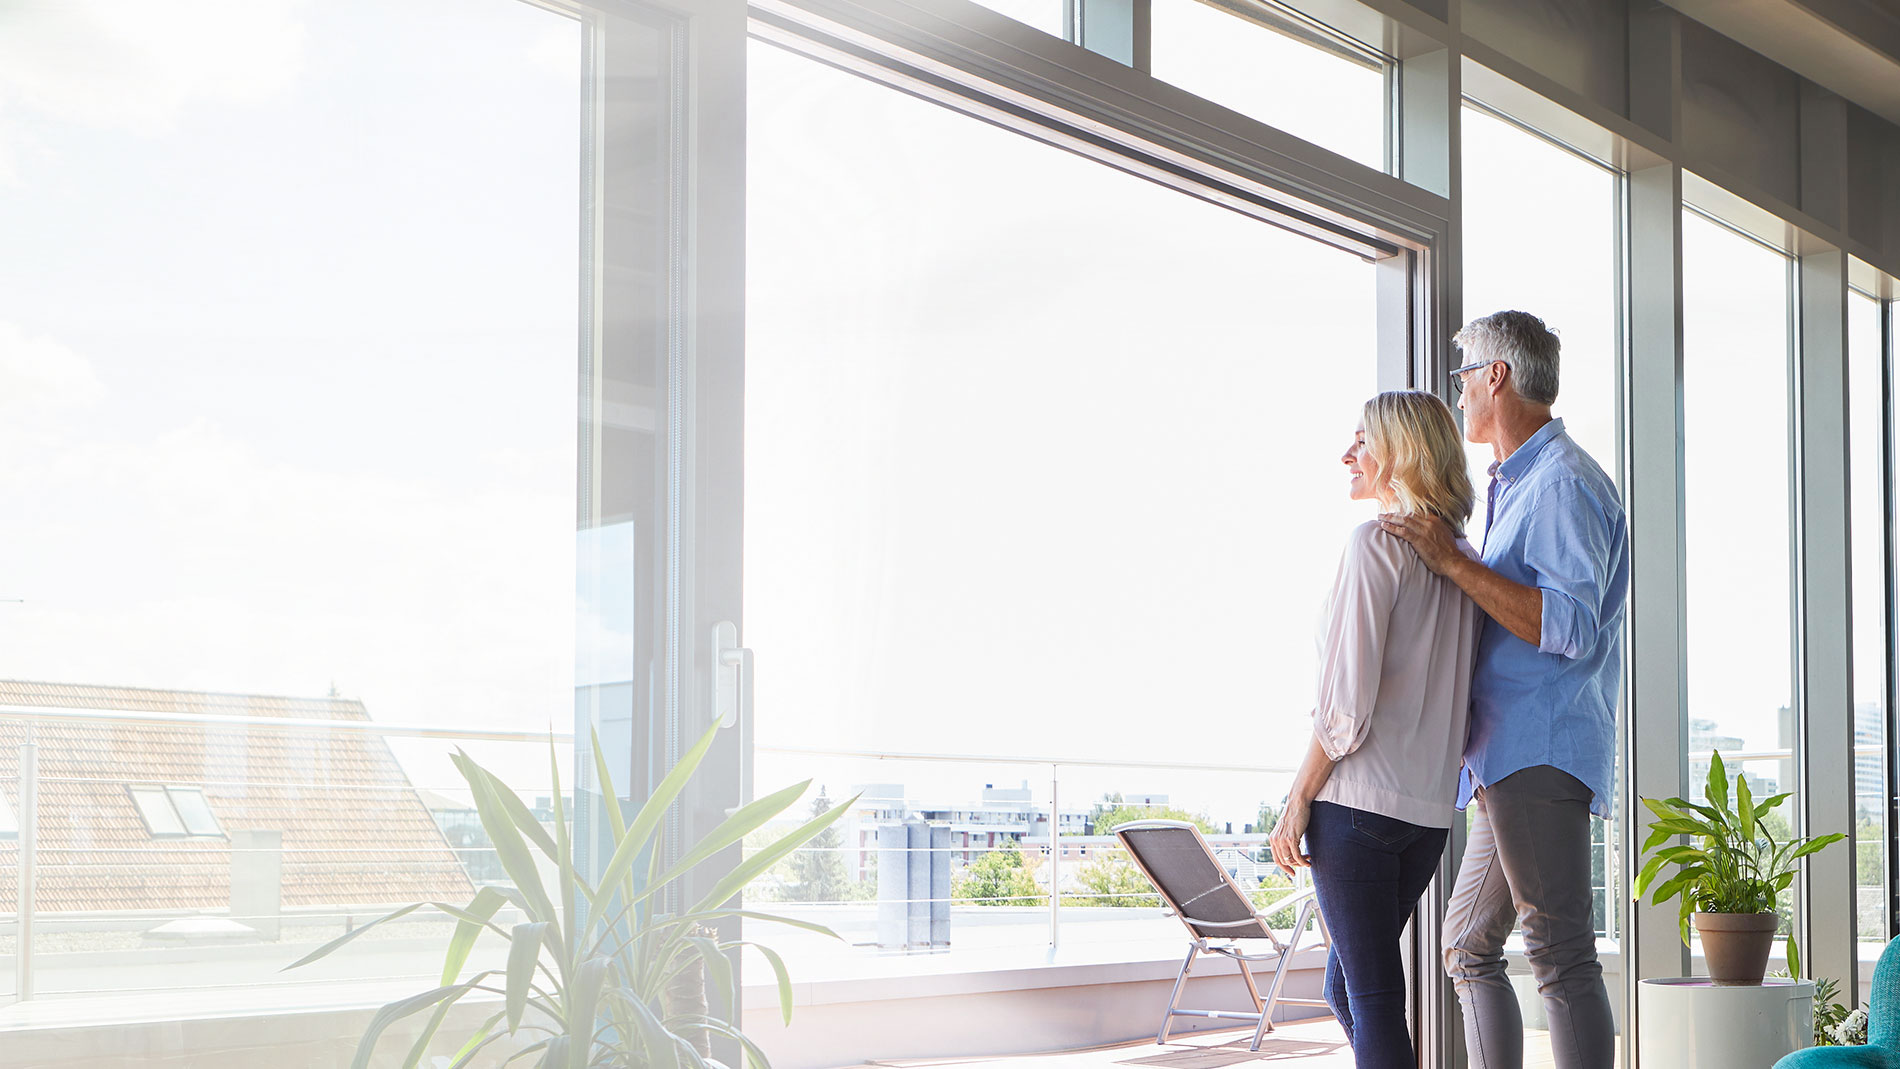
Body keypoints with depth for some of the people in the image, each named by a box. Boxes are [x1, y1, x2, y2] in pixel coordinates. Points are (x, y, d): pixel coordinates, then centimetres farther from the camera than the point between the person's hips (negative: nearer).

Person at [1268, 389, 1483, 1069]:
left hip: (1360, 801, -8)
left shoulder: (1375, 543, -10)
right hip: (1431, 808, 8)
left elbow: (1347, 699, -15)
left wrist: (1298, 799, -8)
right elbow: (1464, 702, 16)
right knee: (1346, 985, 17)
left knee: (1371, 995, -4)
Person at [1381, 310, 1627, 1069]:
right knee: (1469, 947, 13)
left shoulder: (1563, 482, -10)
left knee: (1559, 951, -13)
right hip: (1506, 760, 11)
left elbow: (1569, 625, -21)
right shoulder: (1512, 488, 23)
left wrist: (1452, 561, -20)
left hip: (1544, 750, -11)